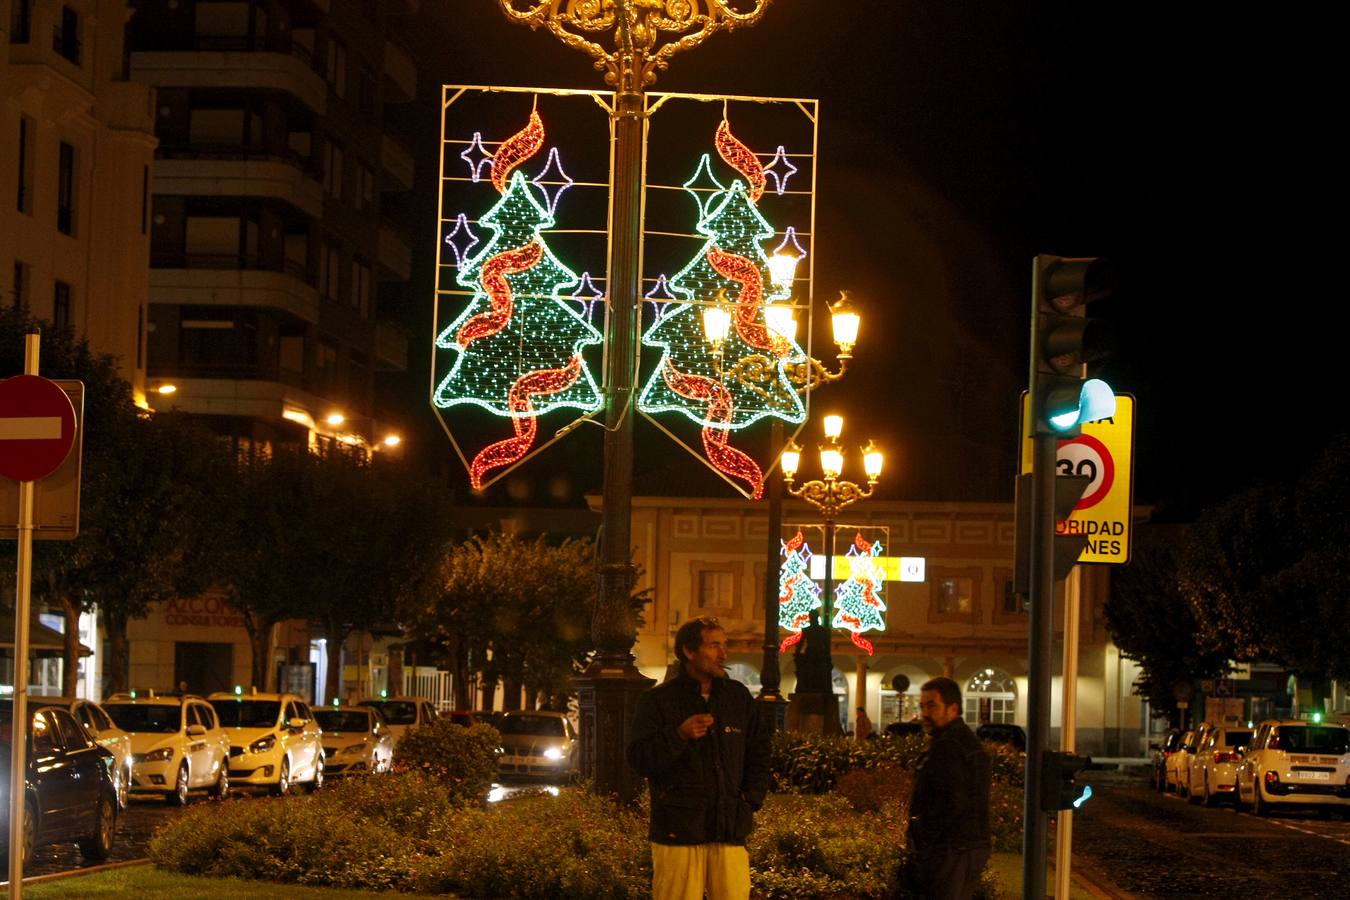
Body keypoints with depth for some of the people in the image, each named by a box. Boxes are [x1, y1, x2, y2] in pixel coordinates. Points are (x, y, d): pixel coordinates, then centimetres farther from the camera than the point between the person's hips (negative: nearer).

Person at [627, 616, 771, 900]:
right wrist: (679, 735, -17)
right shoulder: (657, 700, 3)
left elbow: (759, 754, 23)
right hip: (677, 832, -3)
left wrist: (751, 799, 10)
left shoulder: (739, 697, 15)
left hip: (730, 833, 3)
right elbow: (639, 760, -4)